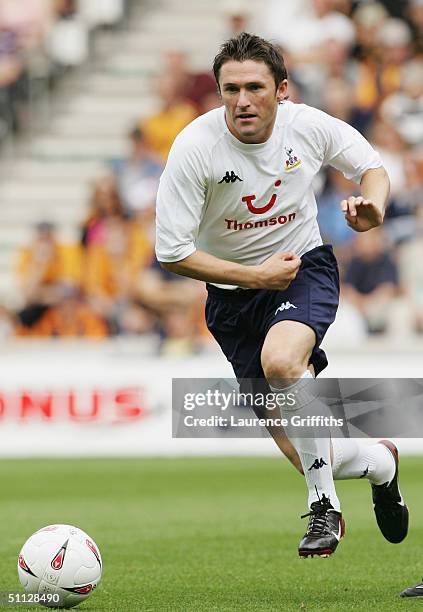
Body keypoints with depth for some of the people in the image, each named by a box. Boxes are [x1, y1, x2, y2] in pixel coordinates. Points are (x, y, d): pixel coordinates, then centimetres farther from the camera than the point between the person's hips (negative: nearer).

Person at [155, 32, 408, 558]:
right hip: (232, 293, 0)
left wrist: (373, 208, -15)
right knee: (306, 455, -3)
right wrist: (256, 276, -18)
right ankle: (381, 461, 33)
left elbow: (372, 167, 7)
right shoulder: (194, 149, -20)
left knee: (281, 360, -36)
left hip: (306, 266, 0)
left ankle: (323, 506, -20)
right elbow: (171, 253, -16)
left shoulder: (309, 125, -13)